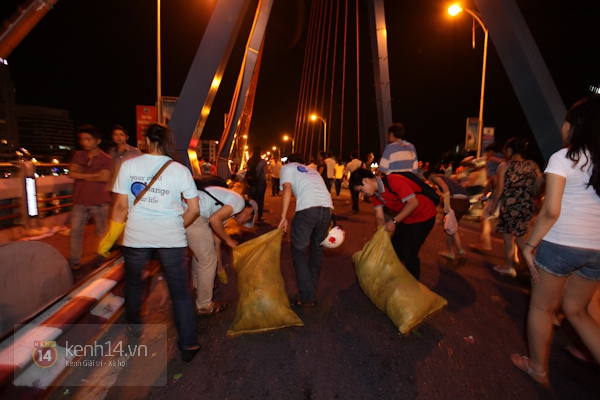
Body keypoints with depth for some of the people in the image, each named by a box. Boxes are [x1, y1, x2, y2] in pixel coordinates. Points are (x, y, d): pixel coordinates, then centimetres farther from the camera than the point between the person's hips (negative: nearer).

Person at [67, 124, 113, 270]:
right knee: (75, 232, 8)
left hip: (99, 202, -4)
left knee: (103, 232, 9)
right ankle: (74, 263, 19)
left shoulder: (106, 158, -6)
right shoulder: (78, 155, 8)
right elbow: (71, 173, -3)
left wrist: (82, 175, -7)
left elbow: (105, 177, -19)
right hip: (80, 201, 4)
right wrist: (94, 175, -13)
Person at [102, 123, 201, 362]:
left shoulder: (129, 165, -1)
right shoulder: (180, 170, -2)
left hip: (136, 236, 2)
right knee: (180, 292, 10)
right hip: (172, 238, -1)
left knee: (134, 284, 27)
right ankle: (188, 346, 18)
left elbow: (121, 206, 0)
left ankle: (135, 326, 50)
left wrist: (110, 238, 12)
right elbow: (194, 209, -4)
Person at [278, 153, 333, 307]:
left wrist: (283, 217, -1)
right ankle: (313, 282, 42)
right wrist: (328, 220, 29)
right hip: (328, 208, 6)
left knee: (299, 250, 8)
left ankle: (308, 297, 5)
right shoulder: (312, 170, 35)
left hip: (307, 208, -5)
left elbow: (287, 189, 3)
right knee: (316, 246, 25)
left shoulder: (287, 167, 21)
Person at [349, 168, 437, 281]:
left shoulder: (394, 181, -29)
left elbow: (413, 202, -30)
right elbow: (379, 217, -3)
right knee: (395, 249, 13)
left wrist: (394, 221, -28)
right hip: (405, 218, 8)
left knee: (408, 253, -8)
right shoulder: (375, 194, -4)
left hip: (423, 216, -8)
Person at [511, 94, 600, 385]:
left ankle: (538, 368, 28)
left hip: (559, 245, -6)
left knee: (542, 307, 13)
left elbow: (551, 211, -18)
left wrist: (529, 245, -10)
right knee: (576, 310, 23)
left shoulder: (563, 157, -11)